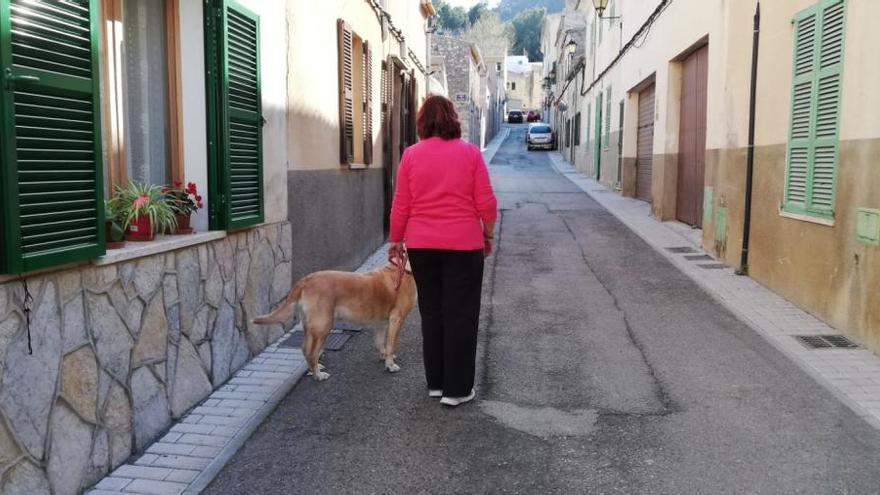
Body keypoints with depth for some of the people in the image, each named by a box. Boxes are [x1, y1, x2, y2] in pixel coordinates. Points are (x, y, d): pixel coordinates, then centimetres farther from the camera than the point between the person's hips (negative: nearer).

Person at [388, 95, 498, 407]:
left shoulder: (411, 155, 0)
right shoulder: (470, 153, -4)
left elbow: (401, 206, 2)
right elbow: (487, 203, -5)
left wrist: (395, 241, 14)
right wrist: (488, 235, 9)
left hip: (421, 246, 2)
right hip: (463, 244, -2)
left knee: (431, 313, 14)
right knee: (460, 315, 5)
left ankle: (435, 383, 23)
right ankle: (456, 389, 9)